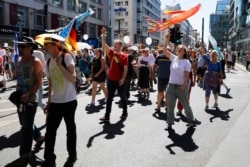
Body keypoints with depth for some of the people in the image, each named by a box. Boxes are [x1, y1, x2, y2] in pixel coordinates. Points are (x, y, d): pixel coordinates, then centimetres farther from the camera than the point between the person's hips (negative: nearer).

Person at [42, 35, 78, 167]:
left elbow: (73, 79, -21)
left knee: (70, 129, 10)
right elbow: (51, 83, 15)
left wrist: (60, 65, -25)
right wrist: (49, 102, 16)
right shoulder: (49, 62, 8)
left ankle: (72, 156, 28)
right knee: (50, 131, 5)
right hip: (55, 102, 6)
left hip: (69, 101, -5)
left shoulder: (66, 57, -12)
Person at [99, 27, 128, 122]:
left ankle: (125, 113, 30)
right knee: (109, 98, 5)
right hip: (111, 79, 3)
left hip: (120, 80, -3)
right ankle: (107, 116, 10)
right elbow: (104, 45, -7)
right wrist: (103, 35, -16)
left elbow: (125, 69, -7)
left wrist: (123, 78, -15)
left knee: (122, 97, 12)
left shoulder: (124, 56, -6)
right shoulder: (111, 53, 3)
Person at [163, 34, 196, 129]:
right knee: (170, 105, 7)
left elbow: (187, 76, -10)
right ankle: (170, 123, 19)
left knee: (186, 105, 11)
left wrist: (184, 85, -20)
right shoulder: (173, 58, 5)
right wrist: (167, 40, -11)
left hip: (181, 86, -4)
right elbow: (165, 51, -4)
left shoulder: (186, 62, -7)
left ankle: (191, 121, 29)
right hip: (171, 85, 4)